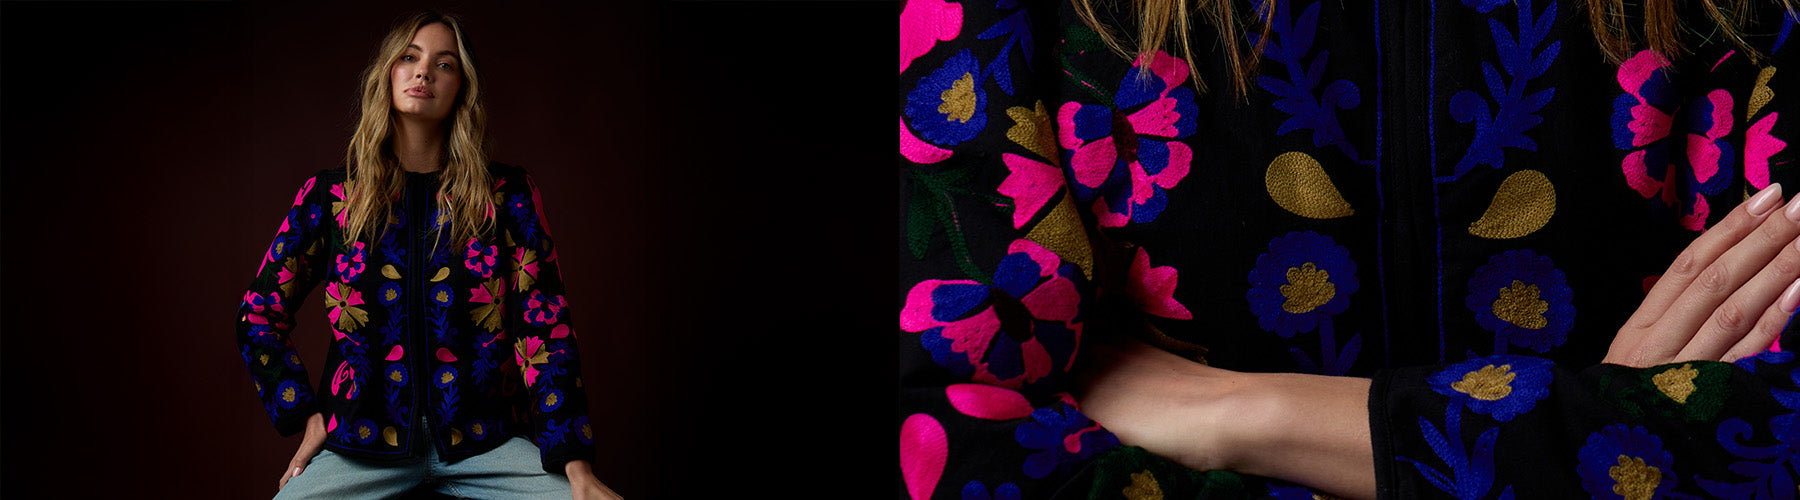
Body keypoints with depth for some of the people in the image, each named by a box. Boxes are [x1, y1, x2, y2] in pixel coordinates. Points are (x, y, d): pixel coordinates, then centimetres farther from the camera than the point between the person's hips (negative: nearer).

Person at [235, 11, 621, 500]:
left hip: (482, 438, 0)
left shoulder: (506, 195, 4)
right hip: (362, 441, 1)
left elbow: (543, 328, -2)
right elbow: (259, 315, 14)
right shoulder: (330, 195, 6)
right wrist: (308, 416, 2)